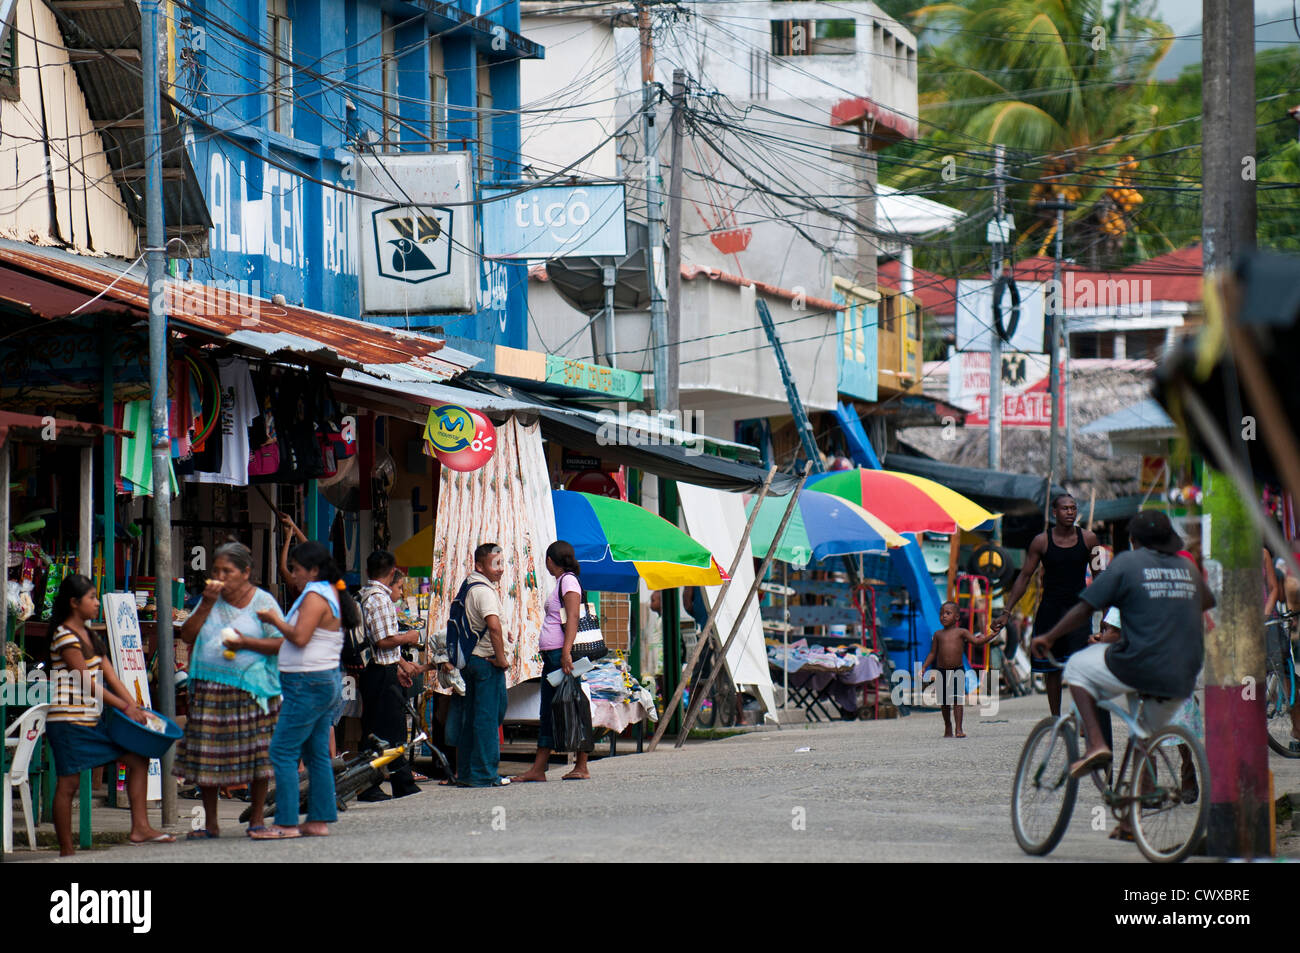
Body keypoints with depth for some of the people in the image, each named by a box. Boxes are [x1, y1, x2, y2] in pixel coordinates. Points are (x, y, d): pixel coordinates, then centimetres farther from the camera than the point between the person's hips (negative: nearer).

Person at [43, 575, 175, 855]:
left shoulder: (89, 636, 16)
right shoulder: (65, 637, -13)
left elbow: (109, 675, 13)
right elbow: (88, 683, -15)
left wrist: (135, 707, 3)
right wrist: (125, 707, -12)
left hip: (94, 720, 10)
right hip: (68, 720, -10)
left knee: (138, 759, 6)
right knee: (68, 783, -6)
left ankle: (140, 827, 7)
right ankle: (66, 850, -1)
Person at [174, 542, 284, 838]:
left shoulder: (262, 601, 1)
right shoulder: (211, 600, 13)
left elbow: (281, 643, -4)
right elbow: (187, 635, 5)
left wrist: (246, 642, -17)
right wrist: (206, 604, -4)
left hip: (249, 688, -3)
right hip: (209, 688, 4)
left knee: (256, 754, -3)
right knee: (206, 757, 1)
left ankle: (257, 819, 9)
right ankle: (210, 823, 10)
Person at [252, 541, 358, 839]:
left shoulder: (315, 596, -14)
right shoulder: (333, 596, 17)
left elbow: (300, 637, -22)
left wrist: (275, 620, -8)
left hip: (309, 683, -11)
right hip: (329, 681, 11)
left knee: (282, 753, -9)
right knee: (317, 754, 11)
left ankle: (286, 823, -11)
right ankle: (319, 820, 10)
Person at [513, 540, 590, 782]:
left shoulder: (569, 580, -8)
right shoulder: (560, 583, 19)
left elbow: (573, 617, -18)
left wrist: (566, 651, -25)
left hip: (562, 653, -10)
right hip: (551, 654, 10)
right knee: (547, 712, 8)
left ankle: (582, 767, -6)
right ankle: (538, 769, 9)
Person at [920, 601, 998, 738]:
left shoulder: (961, 632, 2)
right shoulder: (938, 634, 8)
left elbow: (976, 641, -3)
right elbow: (933, 653, 12)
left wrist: (992, 635, -15)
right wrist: (924, 667, 4)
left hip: (958, 670, -3)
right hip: (941, 671, 3)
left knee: (958, 698, -13)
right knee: (944, 701, 7)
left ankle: (959, 729, -15)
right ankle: (947, 727, 24)